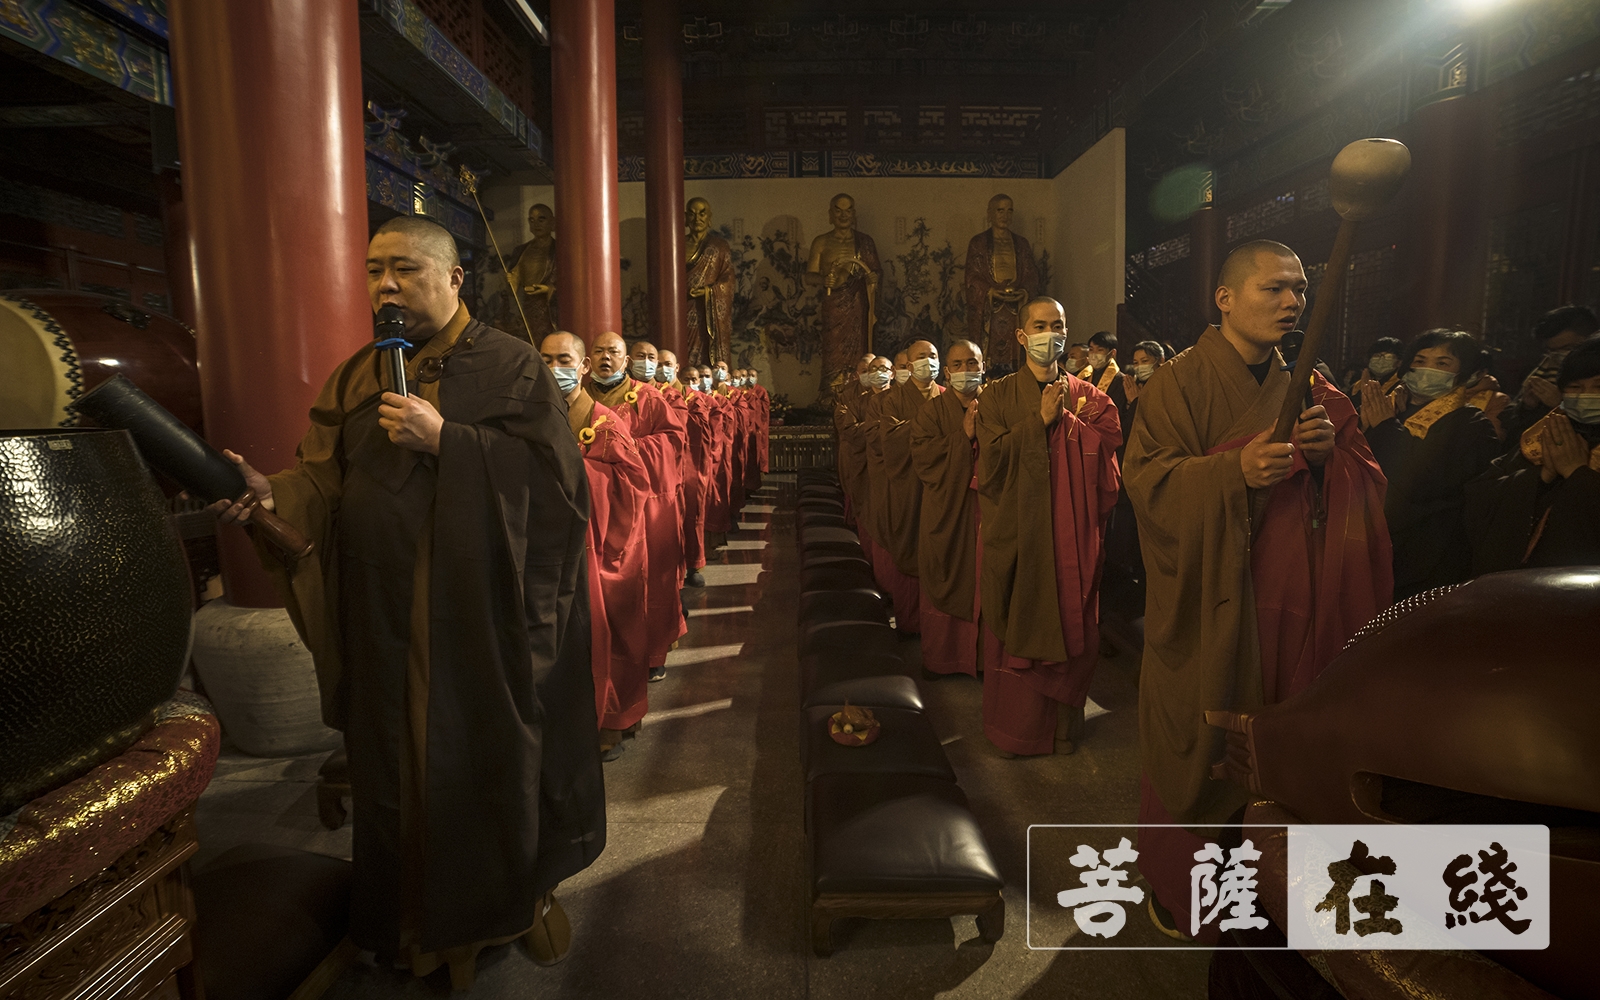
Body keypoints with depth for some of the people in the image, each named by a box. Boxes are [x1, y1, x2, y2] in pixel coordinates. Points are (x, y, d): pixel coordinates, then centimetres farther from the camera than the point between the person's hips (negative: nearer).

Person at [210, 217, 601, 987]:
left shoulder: (511, 366, -3)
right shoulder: (356, 379, 11)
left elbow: (554, 473, -14)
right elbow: (325, 478, 4)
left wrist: (445, 440, -20)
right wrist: (272, 494, -17)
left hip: (491, 617, -4)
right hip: (390, 624, 4)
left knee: (501, 759, 10)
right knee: (406, 770, 12)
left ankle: (527, 892, 33)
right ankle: (430, 915, 33)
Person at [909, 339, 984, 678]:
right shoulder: (932, 411, 3)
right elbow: (922, 456, -11)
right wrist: (963, 436, -15)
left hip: (989, 509, 1)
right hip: (945, 513, -1)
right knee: (943, 584, 6)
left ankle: (984, 656, 20)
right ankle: (940, 657, 20)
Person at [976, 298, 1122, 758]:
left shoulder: (1088, 397, 8)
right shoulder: (998, 396, 3)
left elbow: (1108, 452, -3)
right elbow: (990, 462, -10)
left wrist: (1068, 418, -11)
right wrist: (1041, 419, -12)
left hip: (1072, 535, 2)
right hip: (1016, 534, -1)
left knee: (1071, 629, 7)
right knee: (1016, 629, 5)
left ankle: (1064, 722, 25)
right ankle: (1015, 727, 21)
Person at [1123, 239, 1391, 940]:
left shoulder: (1310, 393, 12)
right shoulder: (1178, 385, -5)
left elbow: (1366, 485, 10)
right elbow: (1147, 480, -14)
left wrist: (1330, 452, -11)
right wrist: (1234, 470, -28)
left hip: (1288, 606, 5)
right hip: (1206, 608, -5)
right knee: (1197, 747, 4)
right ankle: (1175, 889, 25)